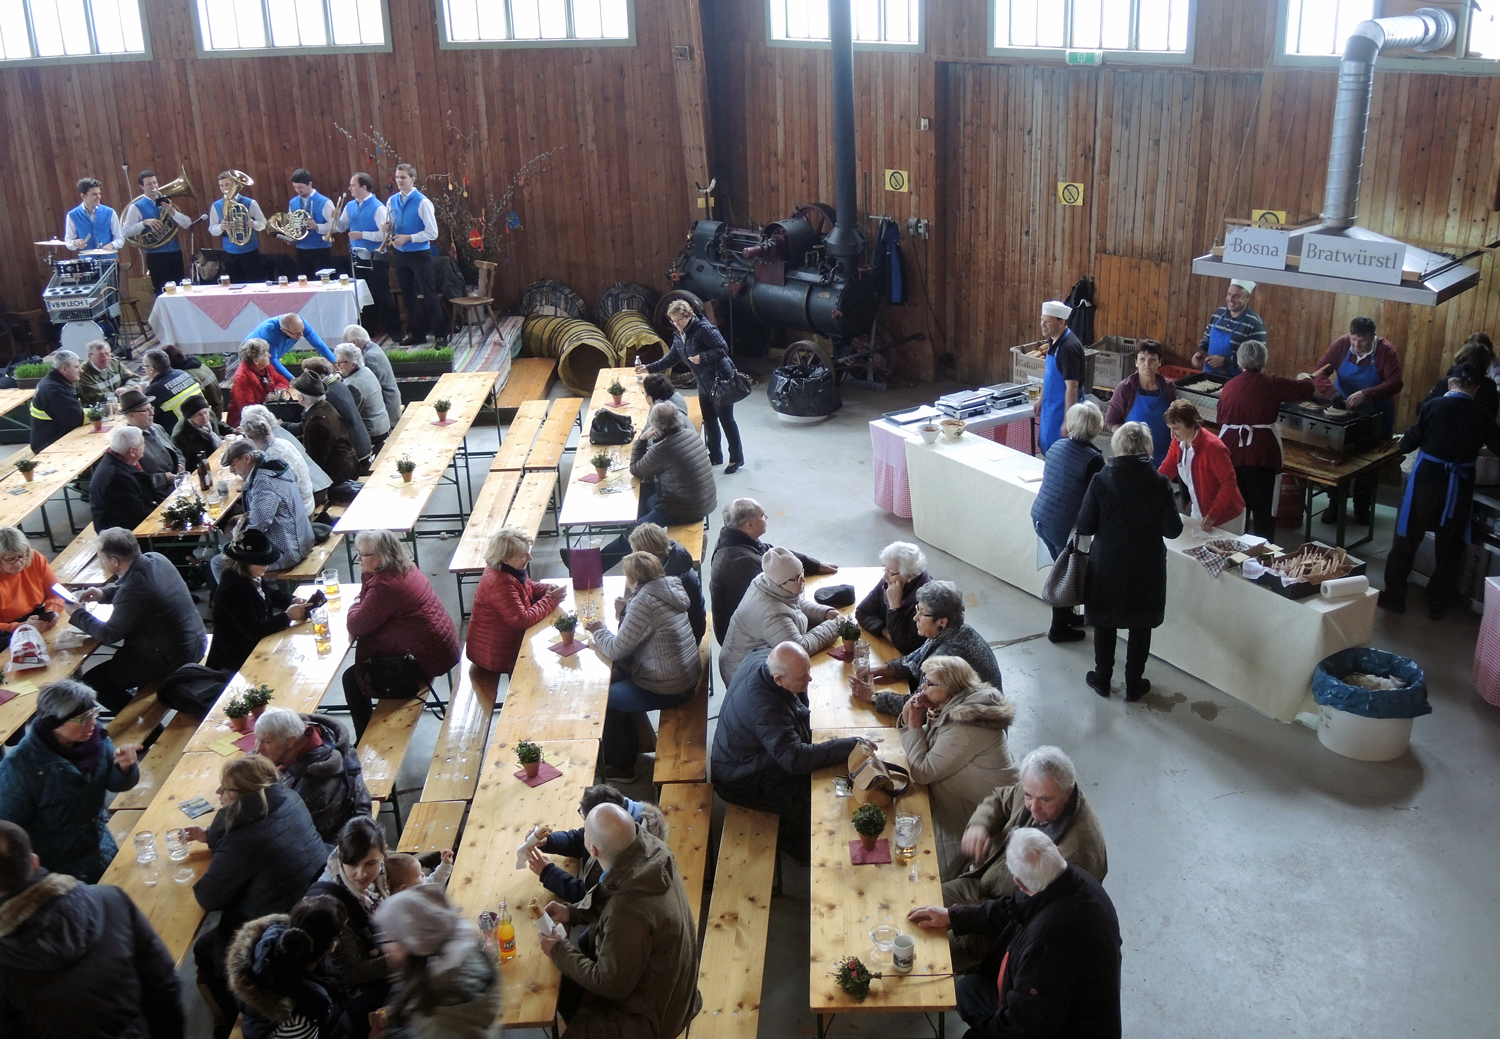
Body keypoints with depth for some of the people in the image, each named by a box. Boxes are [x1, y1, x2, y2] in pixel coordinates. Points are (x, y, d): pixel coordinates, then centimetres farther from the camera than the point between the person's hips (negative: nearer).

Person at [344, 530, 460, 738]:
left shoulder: (385, 585, -24)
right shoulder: (404, 568, 4)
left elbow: (355, 627, -17)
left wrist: (354, 606, 1)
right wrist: (367, 571, 4)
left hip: (427, 659, -10)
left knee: (352, 678, 3)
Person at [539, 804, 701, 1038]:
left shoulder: (628, 913, -39)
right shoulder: (651, 850, -17)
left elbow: (611, 985, -22)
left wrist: (559, 951, -11)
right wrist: (572, 913, 1)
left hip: (652, 1016, -7)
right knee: (564, 981, 16)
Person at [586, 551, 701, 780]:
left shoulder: (644, 601, -25)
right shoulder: (668, 587, 2)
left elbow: (617, 649, -16)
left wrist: (599, 631, 0)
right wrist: (625, 610, 1)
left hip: (667, 690, -10)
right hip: (687, 676, 10)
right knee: (617, 674, 24)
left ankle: (620, 764, 26)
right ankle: (628, 746, 38)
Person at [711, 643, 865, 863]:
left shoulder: (760, 658, -16)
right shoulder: (765, 709, -41)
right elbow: (796, 760, -41)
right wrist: (852, 745, -39)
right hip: (744, 782, -9)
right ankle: (796, 843, 12)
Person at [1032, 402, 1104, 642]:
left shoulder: (1057, 446, 2)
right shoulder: (1093, 459, -17)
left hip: (1040, 517, 7)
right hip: (1064, 526, -7)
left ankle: (1066, 614, 42)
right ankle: (1059, 629, 22)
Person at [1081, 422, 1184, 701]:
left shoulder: (1101, 481, -15)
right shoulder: (1159, 483, -14)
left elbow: (1085, 526, -10)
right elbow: (1172, 529, -9)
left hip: (1107, 565, 0)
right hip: (1146, 569, 0)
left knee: (1104, 623, 18)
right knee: (1140, 626, 17)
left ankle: (1102, 679, 31)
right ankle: (1133, 684, 27)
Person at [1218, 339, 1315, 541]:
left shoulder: (1228, 387, 5)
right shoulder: (1272, 384, -4)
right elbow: (1306, 389, 8)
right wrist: (1305, 379, 30)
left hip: (1231, 452, 3)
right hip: (1261, 454, -3)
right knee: (1263, 509, 7)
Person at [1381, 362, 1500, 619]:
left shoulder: (1432, 406, -8)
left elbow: (1407, 444, -5)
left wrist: (1404, 440, 16)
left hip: (1427, 480, -1)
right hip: (1459, 487, 2)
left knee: (1407, 540, 11)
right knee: (1449, 547, 14)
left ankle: (1394, 597, 16)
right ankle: (1437, 604, 23)